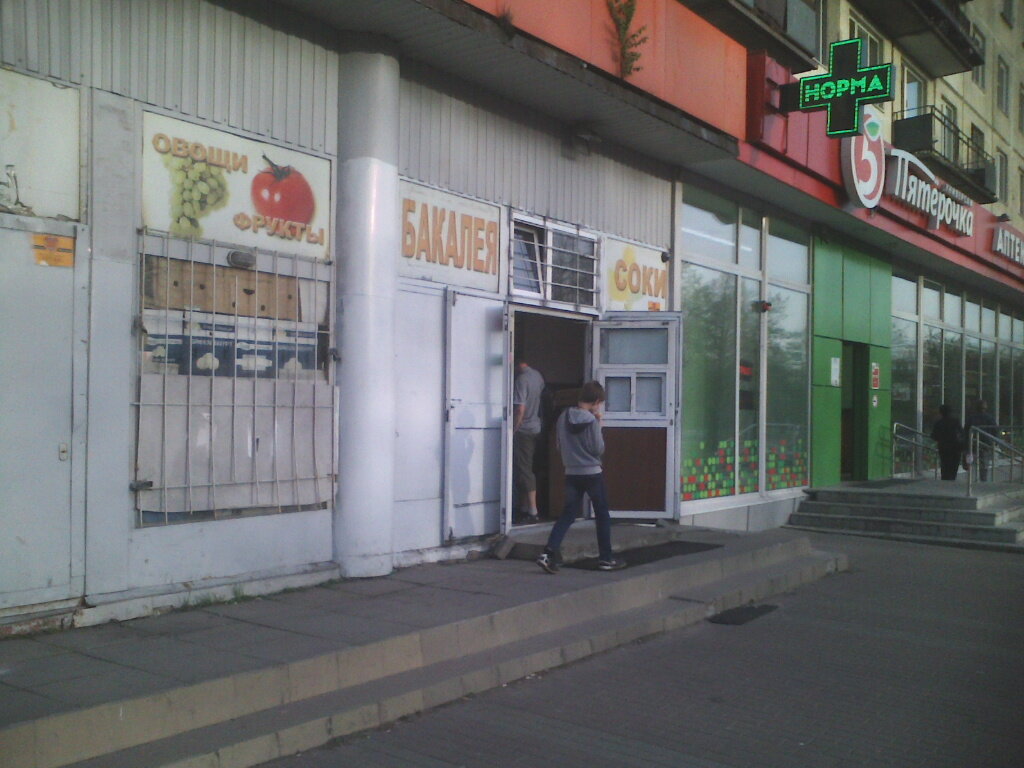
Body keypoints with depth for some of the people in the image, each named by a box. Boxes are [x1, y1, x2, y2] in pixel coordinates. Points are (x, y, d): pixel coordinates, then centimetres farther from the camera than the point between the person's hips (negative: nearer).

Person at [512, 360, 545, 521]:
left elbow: (520, 409, -23)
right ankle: (525, 507, 20)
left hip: (522, 430, -8)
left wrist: (512, 430, -17)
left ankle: (532, 511, -6)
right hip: (535, 428, 8)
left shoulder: (521, 379, -20)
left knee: (523, 469, -5)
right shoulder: (538, 376, 6)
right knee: (526, 467, 15)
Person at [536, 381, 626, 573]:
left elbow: (560, 445, 9)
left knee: (567, 514, 7)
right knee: (602, 516, 11)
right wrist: (598, 424, -4)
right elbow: (598, 449, -13)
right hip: (593, 473, -5)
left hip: (571, 473, 5)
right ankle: (605, 558, 17)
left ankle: (549, 552, -9)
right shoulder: (591, 420, -16)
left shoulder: (563, 418, 1)